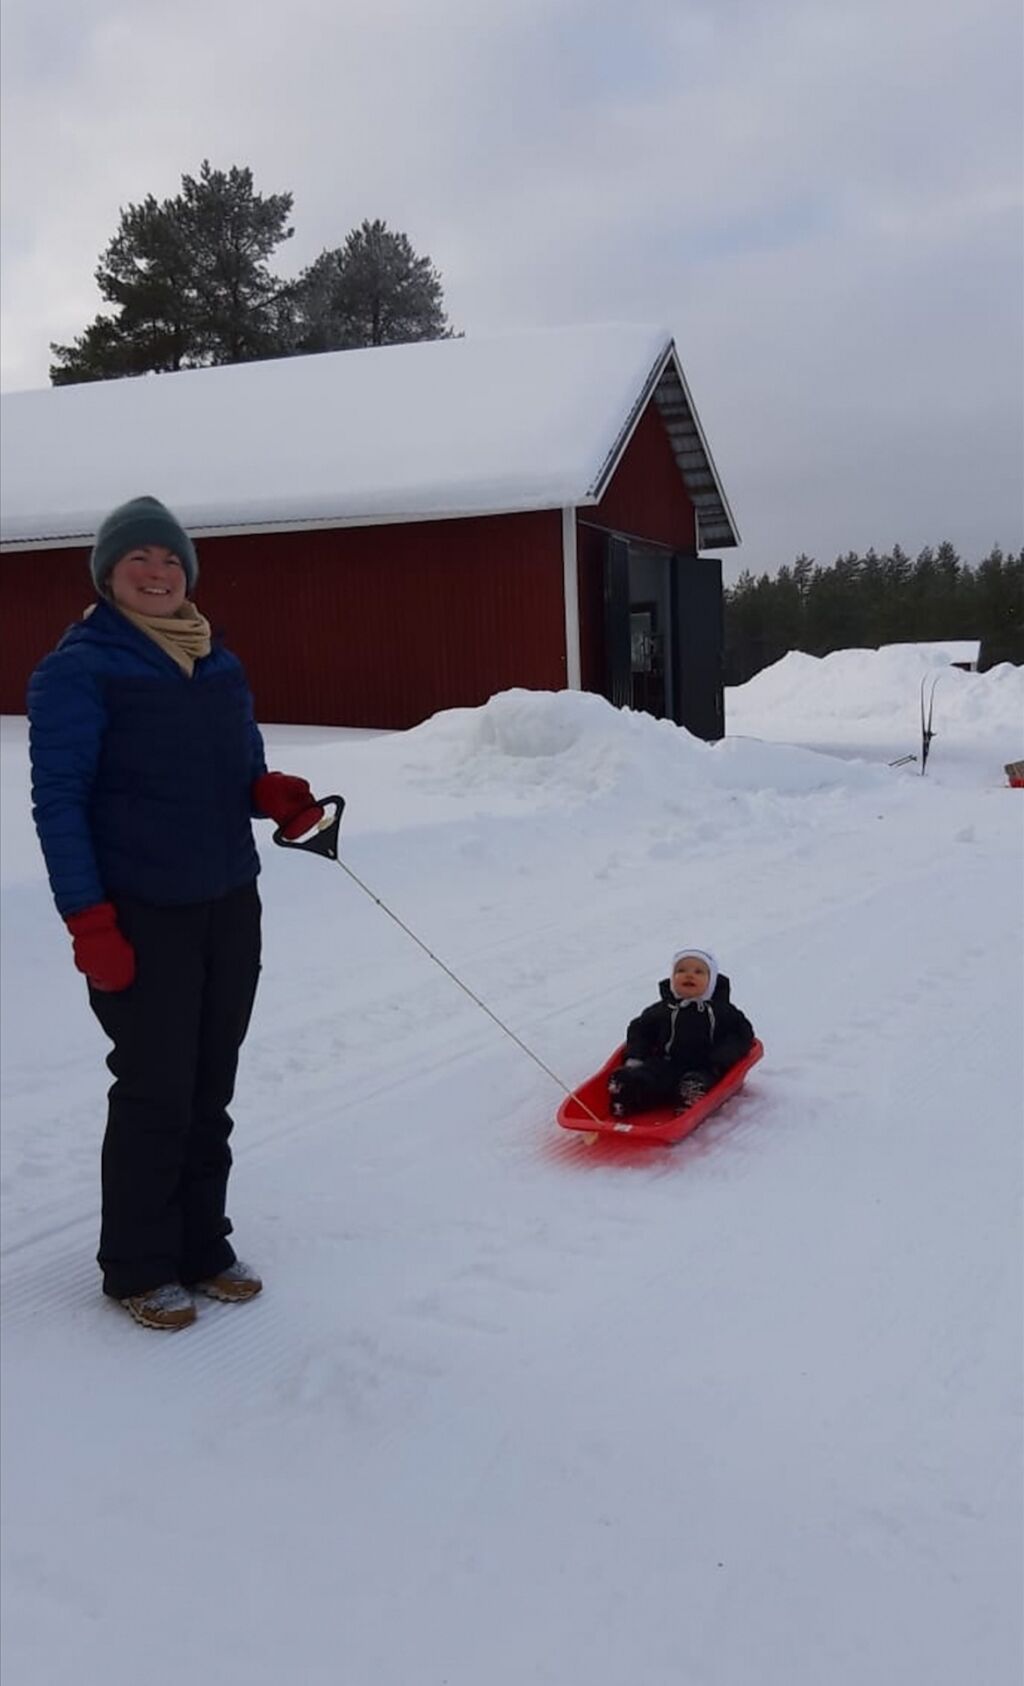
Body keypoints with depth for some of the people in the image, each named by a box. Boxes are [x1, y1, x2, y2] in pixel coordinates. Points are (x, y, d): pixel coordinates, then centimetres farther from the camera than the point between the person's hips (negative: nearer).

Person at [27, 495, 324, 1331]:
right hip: (140, 916, -6)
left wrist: (277, 794, -6)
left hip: (230, 906, 6)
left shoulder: (221, 667, 12)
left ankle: (203, 1247, 27)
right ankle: (139, 1269, 18)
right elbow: (59, 800, -10)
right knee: (154, 1093, 0)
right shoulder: (78, 669, -7)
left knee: (210, 1090, 12)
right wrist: (88, 922, -17)